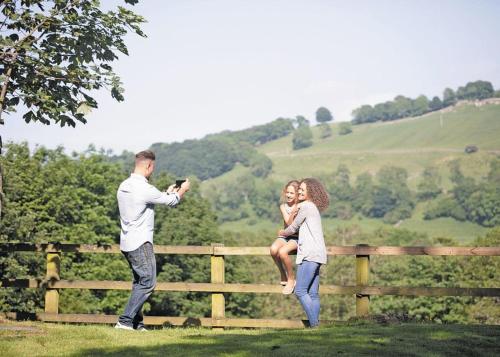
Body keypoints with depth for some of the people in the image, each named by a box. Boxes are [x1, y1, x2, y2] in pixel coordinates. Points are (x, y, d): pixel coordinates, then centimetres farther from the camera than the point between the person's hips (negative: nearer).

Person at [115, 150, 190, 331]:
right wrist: (183, 189, 16)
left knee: (139, 282, 16)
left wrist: (167, 192, 31)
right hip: (140, 244, -9)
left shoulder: (123, 187, 8)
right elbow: (171, 201, -4)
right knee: (148, 283, -6)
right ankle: (125, 320, -11)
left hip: (127, 243, 9)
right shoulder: (145, 189, -19)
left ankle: (137, 323, 16)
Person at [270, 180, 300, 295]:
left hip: (297, 238, -4)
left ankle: (291, 279, -10)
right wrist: (292, 213, -29)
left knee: (282, 252, -32)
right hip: (285, 236, 4)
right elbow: (288, 223, -10)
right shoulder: (283, 206, 3)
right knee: (273, 250, -28)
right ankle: (283, 276, -5)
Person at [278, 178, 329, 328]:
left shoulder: (306, 206, -6)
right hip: (316, 254, 10)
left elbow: (292, 228, 1)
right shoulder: (314, 208, 22)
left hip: (310, 253, -10)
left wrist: (282, 233, 19)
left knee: (300, 290, -13)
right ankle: (315, 323, 3)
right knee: (313, 293, 6)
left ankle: (314, 323, -17)